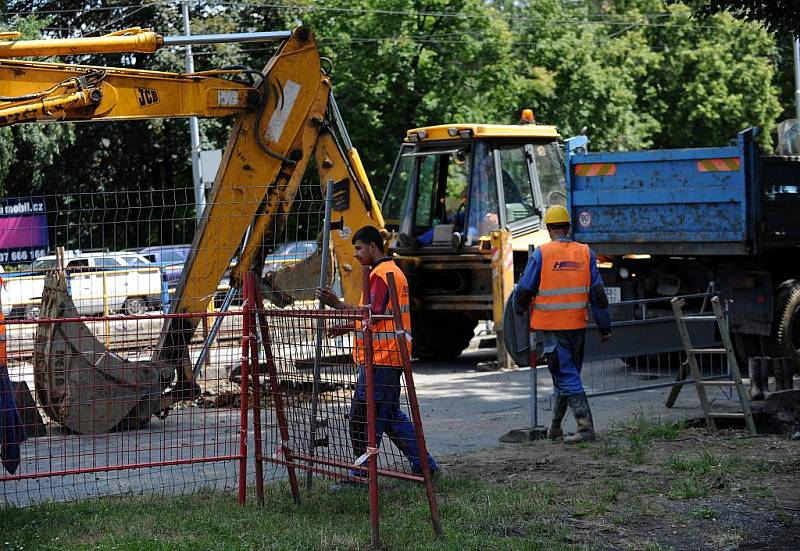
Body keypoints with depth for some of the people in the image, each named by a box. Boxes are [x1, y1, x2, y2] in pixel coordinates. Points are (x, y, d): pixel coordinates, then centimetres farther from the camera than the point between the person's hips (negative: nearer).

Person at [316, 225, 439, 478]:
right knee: (390, 414, 16)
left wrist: (337, 304, -24)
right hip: (392, 357, 11)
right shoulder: (393, 271, 20)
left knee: (363, 416, -6)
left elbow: (373, 314, -22)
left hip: (379, 358, -11)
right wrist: (348, 327, 19)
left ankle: (362, 473, -2)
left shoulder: (381, 274, -12)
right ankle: (423, 464, 18)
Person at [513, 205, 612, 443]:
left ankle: (586, 427, -13)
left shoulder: (541, 254, -8)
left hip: (549, 326, -4)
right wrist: (605, 327, 9)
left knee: (566, 376, -4)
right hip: (577, 325, 4)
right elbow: (598, 294, 3)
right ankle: (555, 428, 29)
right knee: (567, 373, 17)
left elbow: (524, 291, -4)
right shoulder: (586, 253, 2)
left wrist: (519, 310, 18)